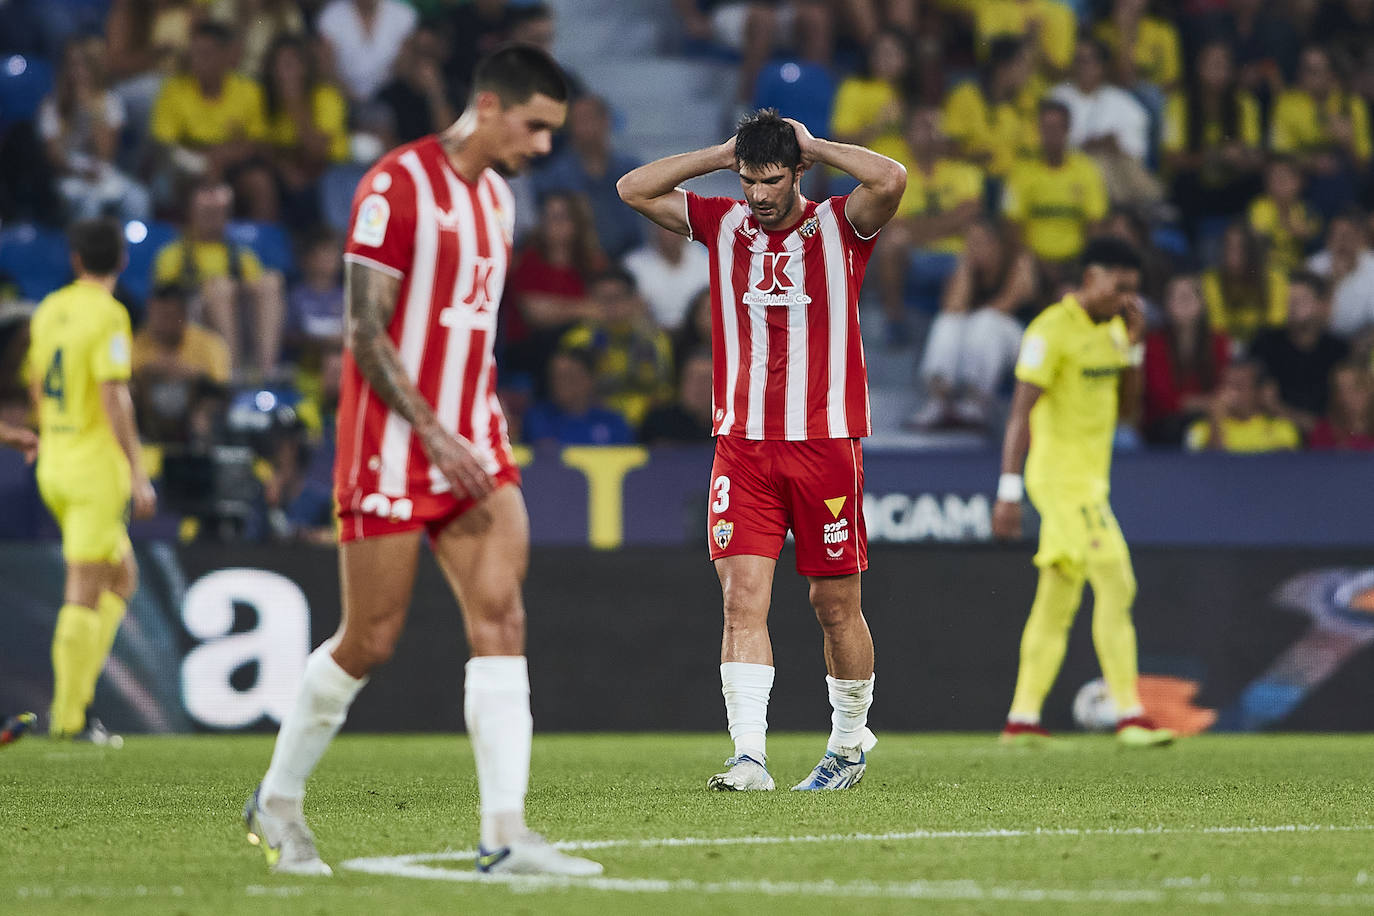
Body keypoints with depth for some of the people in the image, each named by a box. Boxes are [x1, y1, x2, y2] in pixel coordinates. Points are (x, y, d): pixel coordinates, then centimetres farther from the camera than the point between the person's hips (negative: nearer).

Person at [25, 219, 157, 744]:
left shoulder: (48, 310, 10)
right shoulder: (108, 315, -13)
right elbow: (114, 397, -20)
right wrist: (138, 474, -17)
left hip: (54, 465, 8)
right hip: (97, 467, -8)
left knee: (122, 577, 18)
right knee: (84, 595, -5)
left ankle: (77, 686, 9)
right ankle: (69, 715, -6)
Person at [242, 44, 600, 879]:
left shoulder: (497, 198, 14)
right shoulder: (399, 187, -13)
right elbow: (366, 332, -16)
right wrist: (434, 433, -20)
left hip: (471, 446, 7)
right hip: (393, 451, -7)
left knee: (501, 618, -7)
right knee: (371, 641, -1)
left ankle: (506, 834, -12)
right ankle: (278, 801, 20)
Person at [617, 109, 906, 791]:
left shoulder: (839, 226, 1)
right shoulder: (722, 224, 9)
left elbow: (891, 179, -18)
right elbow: (635, 189, 7)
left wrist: (812, 147, -5)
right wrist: (723, 154, 4)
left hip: (827, 441, -2)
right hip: (742, 446, 2)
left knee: (836, 607, 7)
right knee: (742, 598, -11)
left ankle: (850, 743, 27)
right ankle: (749, 756, -16)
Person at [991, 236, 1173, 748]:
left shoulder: (1111, 330, 12)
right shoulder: (1051, 331, -14)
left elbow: (1127, 408, 14)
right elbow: (1021, 411, -17)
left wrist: (1134, 346, 1)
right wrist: (1009, 490, -22)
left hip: (1090, 476, 9)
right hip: (1060, 472, -9)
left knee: (1057, 600, 9)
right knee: (1115, 584, -15)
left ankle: (1022, 719, 13)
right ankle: (1129, 716, -17)